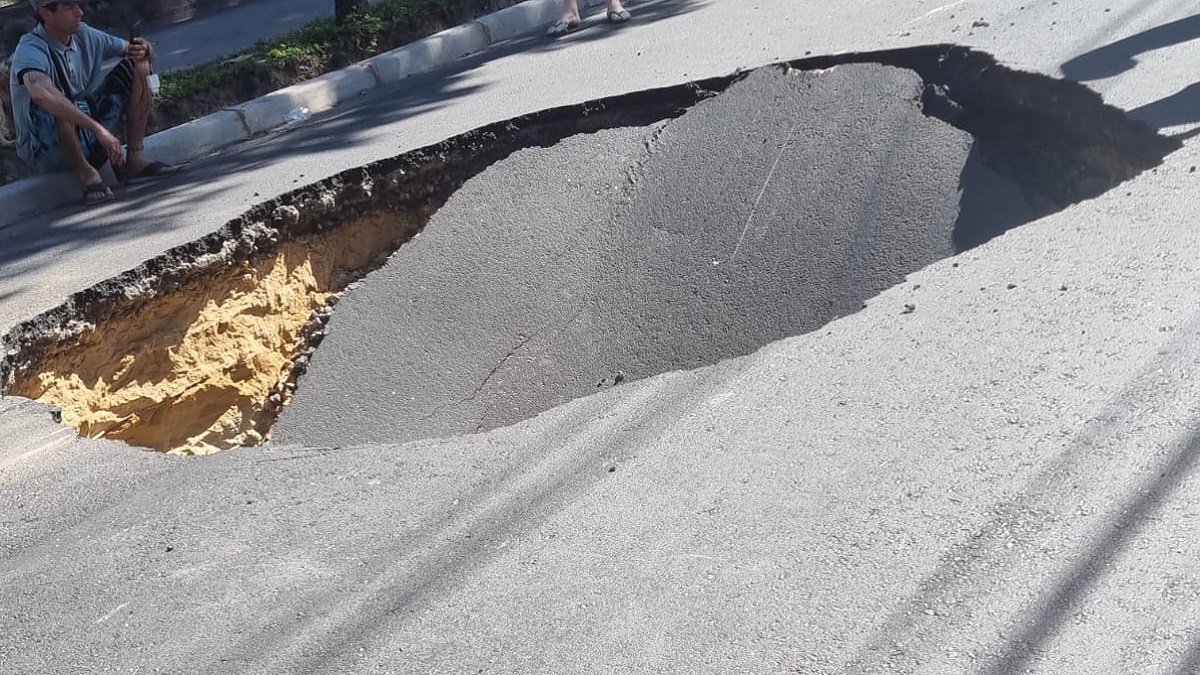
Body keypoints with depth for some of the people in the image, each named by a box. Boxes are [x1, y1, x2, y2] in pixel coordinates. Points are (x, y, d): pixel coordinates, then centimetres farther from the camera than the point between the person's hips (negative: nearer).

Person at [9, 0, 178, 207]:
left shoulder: (85, 36, 1)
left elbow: (142, 50, 12)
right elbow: (41, 94, -42)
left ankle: (135, 158, -10)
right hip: (49, 151, -7)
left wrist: (144, 49, -14)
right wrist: (98, 128, -47)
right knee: (54, 108, -39)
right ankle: (85, 173, -15)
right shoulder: (30, 49, -19)